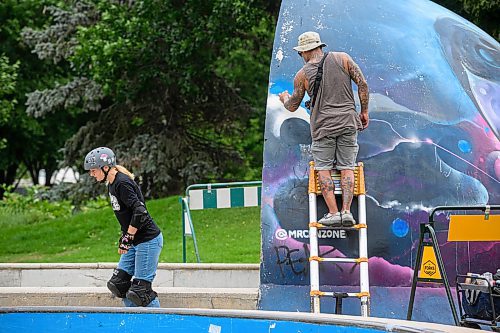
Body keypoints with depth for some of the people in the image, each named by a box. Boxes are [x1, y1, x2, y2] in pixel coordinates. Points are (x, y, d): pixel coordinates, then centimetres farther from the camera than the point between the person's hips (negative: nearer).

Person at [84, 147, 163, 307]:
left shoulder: (122, 183, -18)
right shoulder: (112, 184, 12)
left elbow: (139, 211, -26)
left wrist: (128, 238, -22)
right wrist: (125, 237, 19)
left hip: (148, 240, -10)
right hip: (136, 241, 10)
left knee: (139, 291, -11)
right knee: (118, 284, 7)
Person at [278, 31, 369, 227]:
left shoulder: (302, 75, 0)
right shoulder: (342, 59, 3)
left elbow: (292, 107, 10)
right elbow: (362, 84, -1)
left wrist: (284, 98, 33)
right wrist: (364, 111, 9)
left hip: (323, 126, -2)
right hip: (348, 122, 2)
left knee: (323, 169, 5)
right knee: (347, 167, 6)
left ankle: (333, 213, -4)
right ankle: (346, 211, -4)